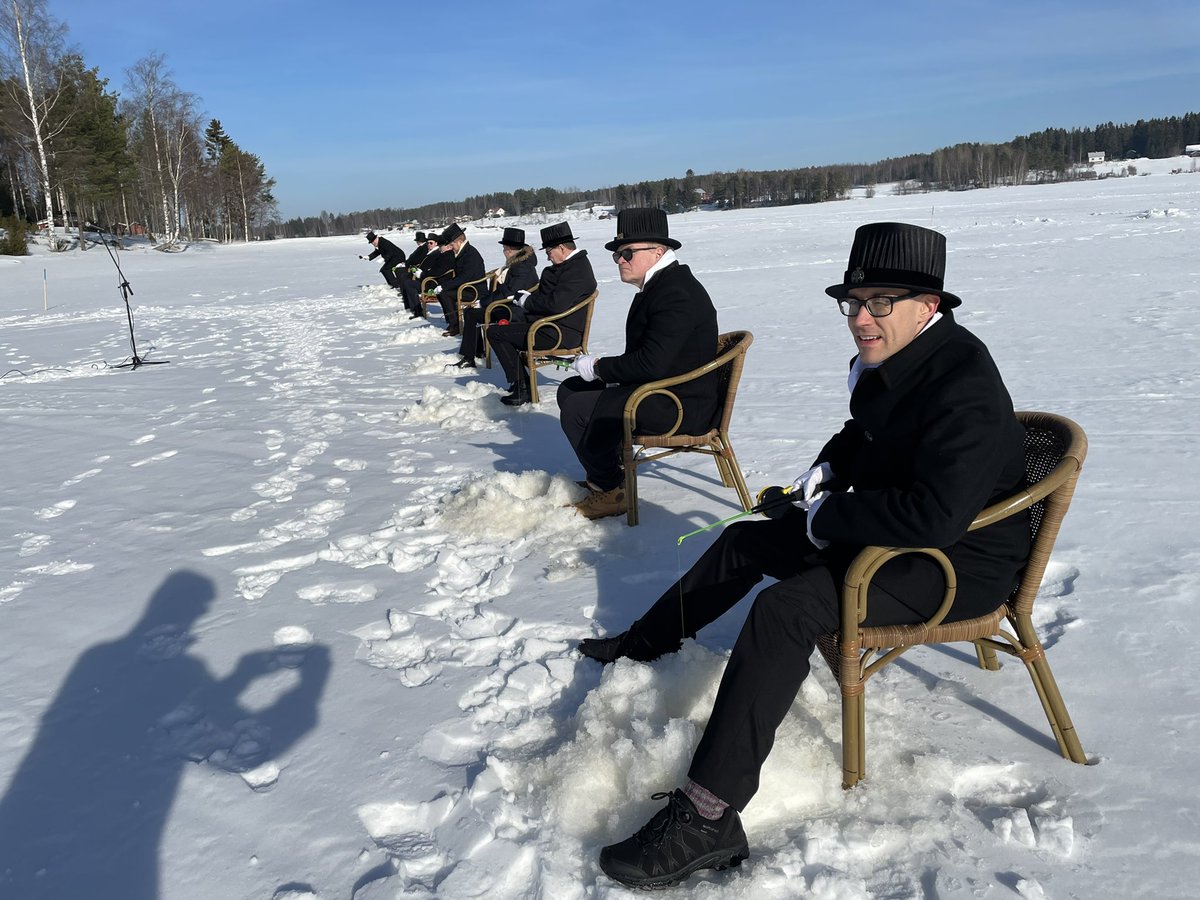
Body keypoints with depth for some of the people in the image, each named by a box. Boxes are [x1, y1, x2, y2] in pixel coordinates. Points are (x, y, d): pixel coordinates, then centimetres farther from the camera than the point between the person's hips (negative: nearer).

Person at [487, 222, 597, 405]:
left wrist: (526, 300, -13)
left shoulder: (577, 270, -21)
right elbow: (546, 294, 19)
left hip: (560, 335, -11)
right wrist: (525, 297, 3)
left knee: (494, 332, -8)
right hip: (553, 325, 11)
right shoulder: (575, 264, 12)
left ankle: (522, 389, -6)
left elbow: (555, 304, -29)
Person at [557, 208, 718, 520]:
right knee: (569, 389, 13)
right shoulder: (657, 285, 11)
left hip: (680, 408, -11)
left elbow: (651, 363, -29)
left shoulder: (676, 294, -22)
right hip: (659, 389, 11)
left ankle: (610, 491, -3)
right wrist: (602, 368, 0)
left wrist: (598, 367, -15)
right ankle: (605, 472, 20)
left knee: (578, 410, -20)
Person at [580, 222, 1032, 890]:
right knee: (747, 541, 14)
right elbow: (860, 436, 23)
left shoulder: (964, 388, -27)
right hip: (883, 528, 10)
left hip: (958, 562, -10)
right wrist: (821, 474, 3)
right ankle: (646, 642, 37)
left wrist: (826, 517, -24)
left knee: (786, 609, -30)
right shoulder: (889, 359, 2)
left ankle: (706, 818, -29)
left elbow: (935, 514, -37)